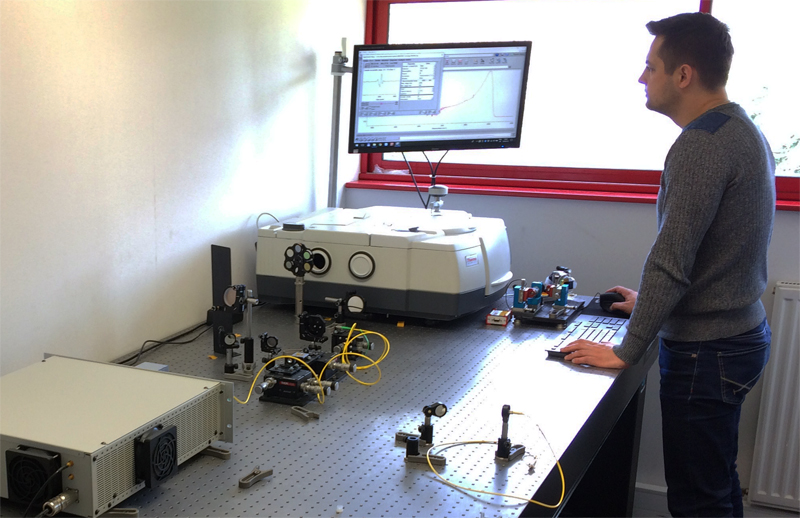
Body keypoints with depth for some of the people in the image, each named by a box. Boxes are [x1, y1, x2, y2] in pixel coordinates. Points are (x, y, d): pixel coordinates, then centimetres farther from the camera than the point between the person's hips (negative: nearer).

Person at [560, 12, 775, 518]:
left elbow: (670, 261, -24)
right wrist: (652, 301, 24)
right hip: (739, 330, 10)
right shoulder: (742, 130, 11)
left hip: (707, 352, -10)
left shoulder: (703, 145, -21)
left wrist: (626, 351, -17)